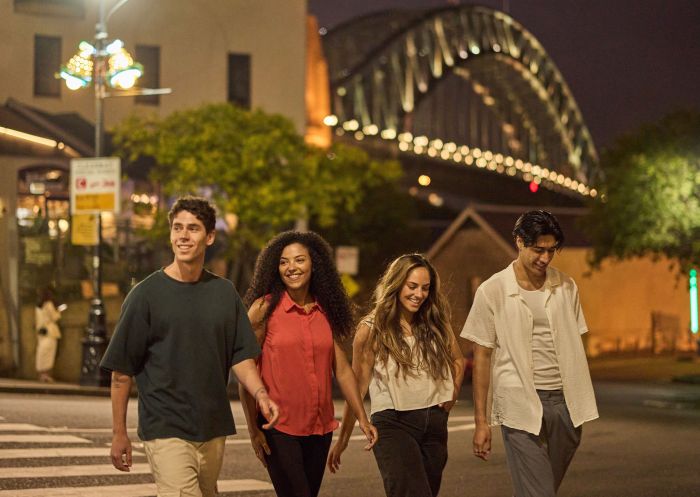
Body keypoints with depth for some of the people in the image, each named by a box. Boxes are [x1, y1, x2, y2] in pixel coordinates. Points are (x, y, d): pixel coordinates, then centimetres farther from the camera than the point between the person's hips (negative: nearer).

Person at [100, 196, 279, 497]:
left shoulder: (224, 293, 8)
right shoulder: (146, 294, -5)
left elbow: (241, 356, 10)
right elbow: (121, 370, -3)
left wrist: (260, 394, -10)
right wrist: (119, 433, -5)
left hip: (214, 431, 5)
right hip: (166, 430, -5)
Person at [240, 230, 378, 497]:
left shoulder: (327, 312, 8)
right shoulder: (265, 309, -5)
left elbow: (342, 370, 11)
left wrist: (362, 419, 6)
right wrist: (253, 429, -9)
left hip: (320, 428, 5)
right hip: (279, 427, -5)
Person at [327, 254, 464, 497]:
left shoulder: (436, 324, 7)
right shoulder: (372, 328, -4)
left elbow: (458, 361, 25)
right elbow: (357, 386, 0)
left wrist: (452, 395, 8)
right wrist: (343, 439, 2)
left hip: (434, 423, 5)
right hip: (393, 424, -5)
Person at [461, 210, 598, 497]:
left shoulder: (566, 287, 9)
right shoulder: (492, 291, -2)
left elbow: (574, 348, 14)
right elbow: (482, 357, 1)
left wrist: (581, 405, 5)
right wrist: (481, 421, -2)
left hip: (563, 400, 4)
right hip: (520, 404, -4)